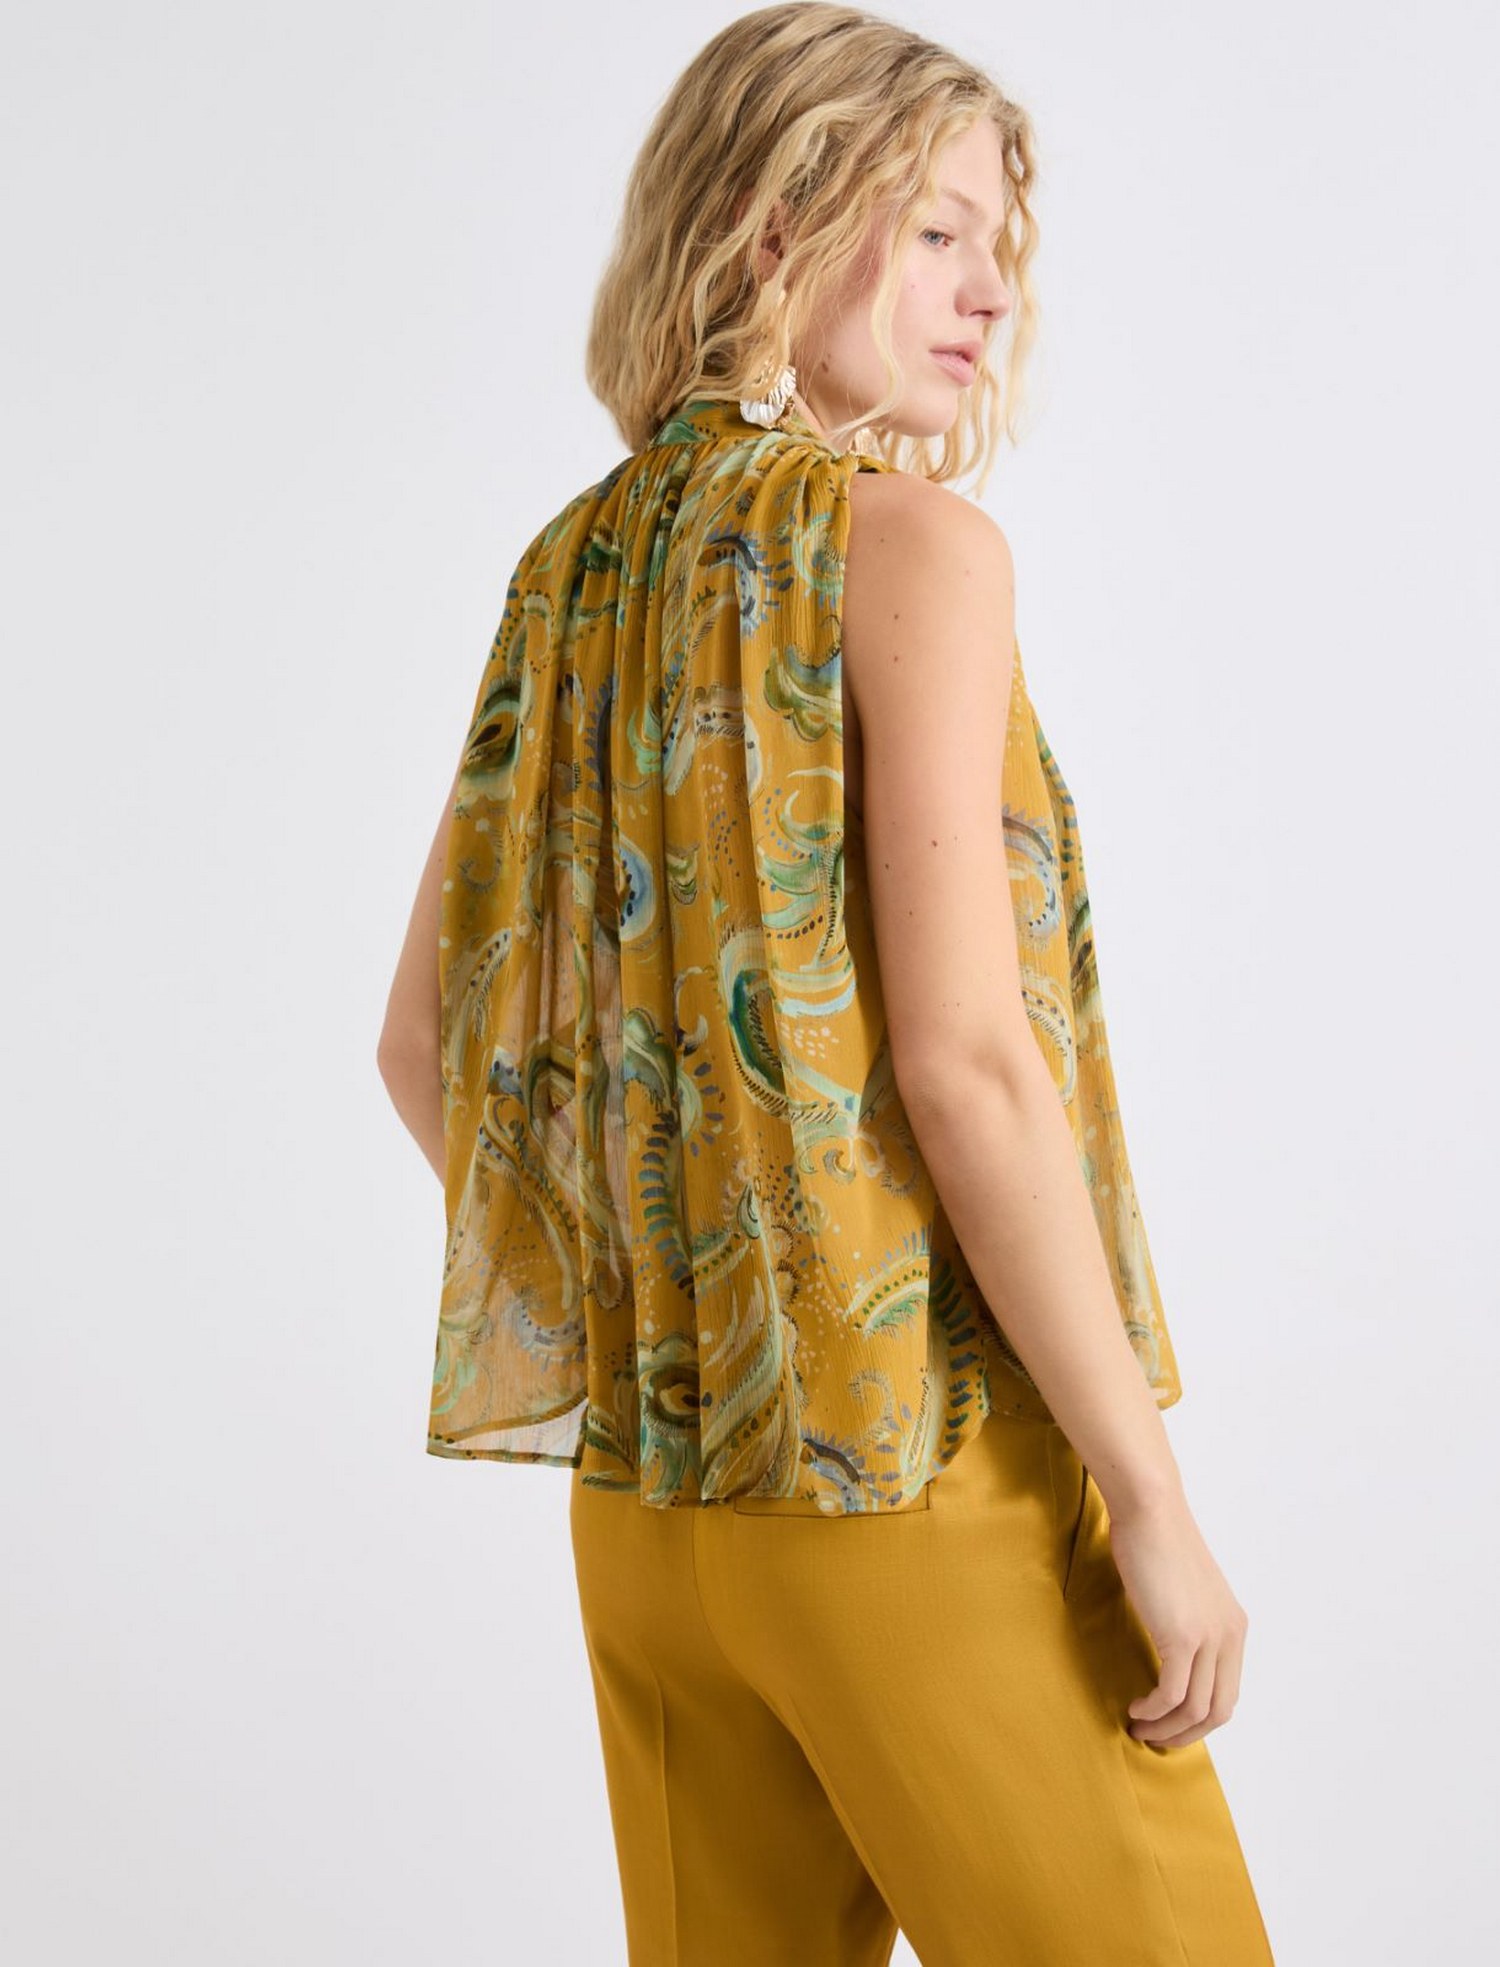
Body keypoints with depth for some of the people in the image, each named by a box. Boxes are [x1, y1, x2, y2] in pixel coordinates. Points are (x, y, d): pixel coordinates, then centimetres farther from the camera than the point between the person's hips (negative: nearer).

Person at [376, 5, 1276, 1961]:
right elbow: (964, 1061, -19)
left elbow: (425, 1041, 12)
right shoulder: (914, 546, -11)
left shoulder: (575, 570, 9)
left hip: (650, 1492, 7)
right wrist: (1153, 1500, -14)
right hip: (923, 1471, -7)